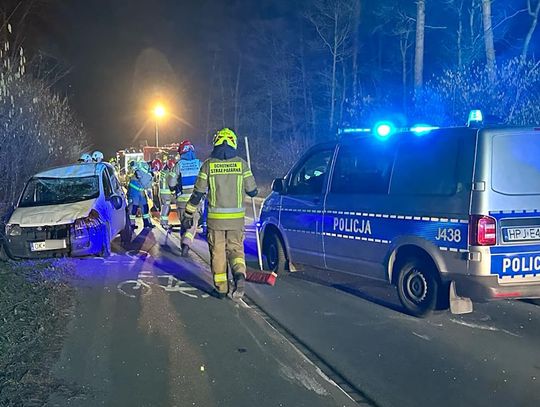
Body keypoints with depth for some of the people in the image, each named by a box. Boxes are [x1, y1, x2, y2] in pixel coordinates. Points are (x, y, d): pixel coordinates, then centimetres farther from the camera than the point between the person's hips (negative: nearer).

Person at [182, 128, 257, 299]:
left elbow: (198, 192, -2)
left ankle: (221, 287, 15)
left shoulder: (208, 165, -4)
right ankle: (239, 274, -16)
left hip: (215, 217, -1)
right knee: (235, 248, 11)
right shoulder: (241, 163, -2)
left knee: (217, 251, 11)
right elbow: (252, 191, 2)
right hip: (236, 217, 1)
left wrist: (188, 214, 7)